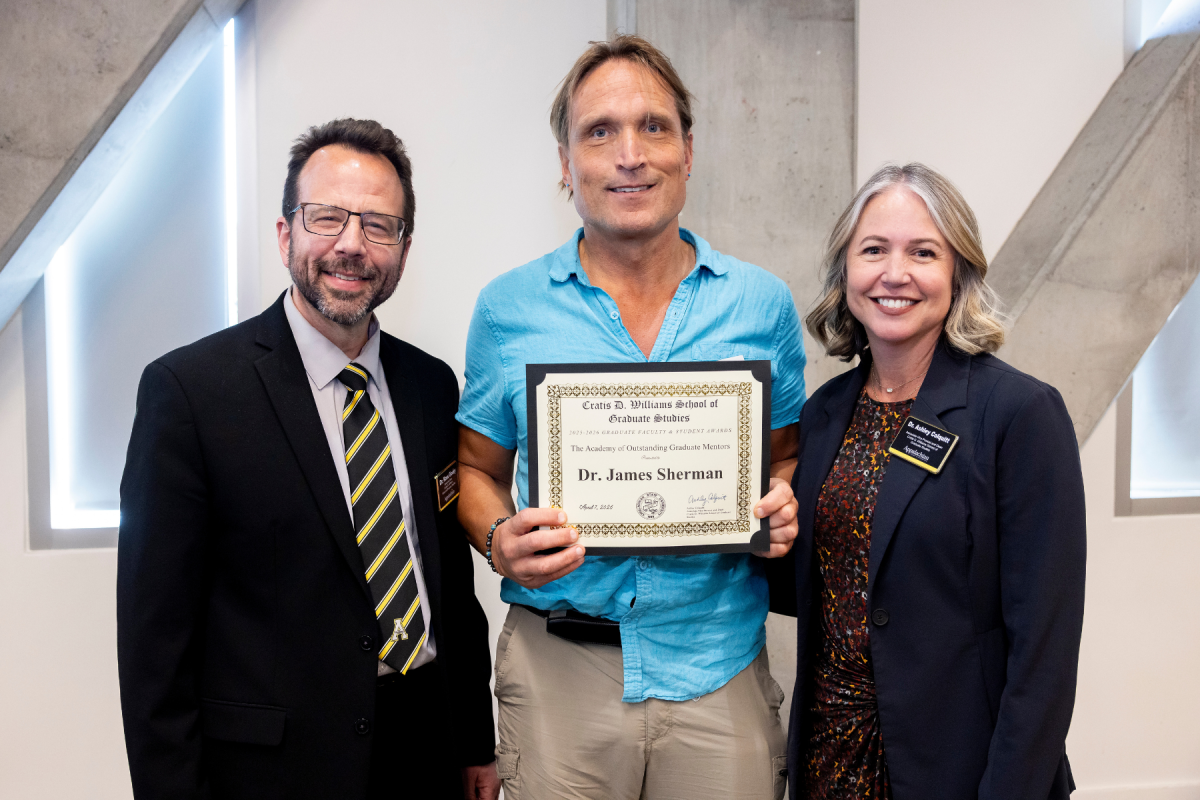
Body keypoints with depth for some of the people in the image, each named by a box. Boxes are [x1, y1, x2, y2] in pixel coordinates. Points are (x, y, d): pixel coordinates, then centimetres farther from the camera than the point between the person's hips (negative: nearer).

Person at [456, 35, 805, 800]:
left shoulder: (763, 303, 2)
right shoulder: (507, 308, 0)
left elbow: (787, 453, 12)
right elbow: (479, 470, 9)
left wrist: (785, 508, -9)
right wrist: (499, 538, -11)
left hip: (720, 670, 1)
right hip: (556, 671, 0)